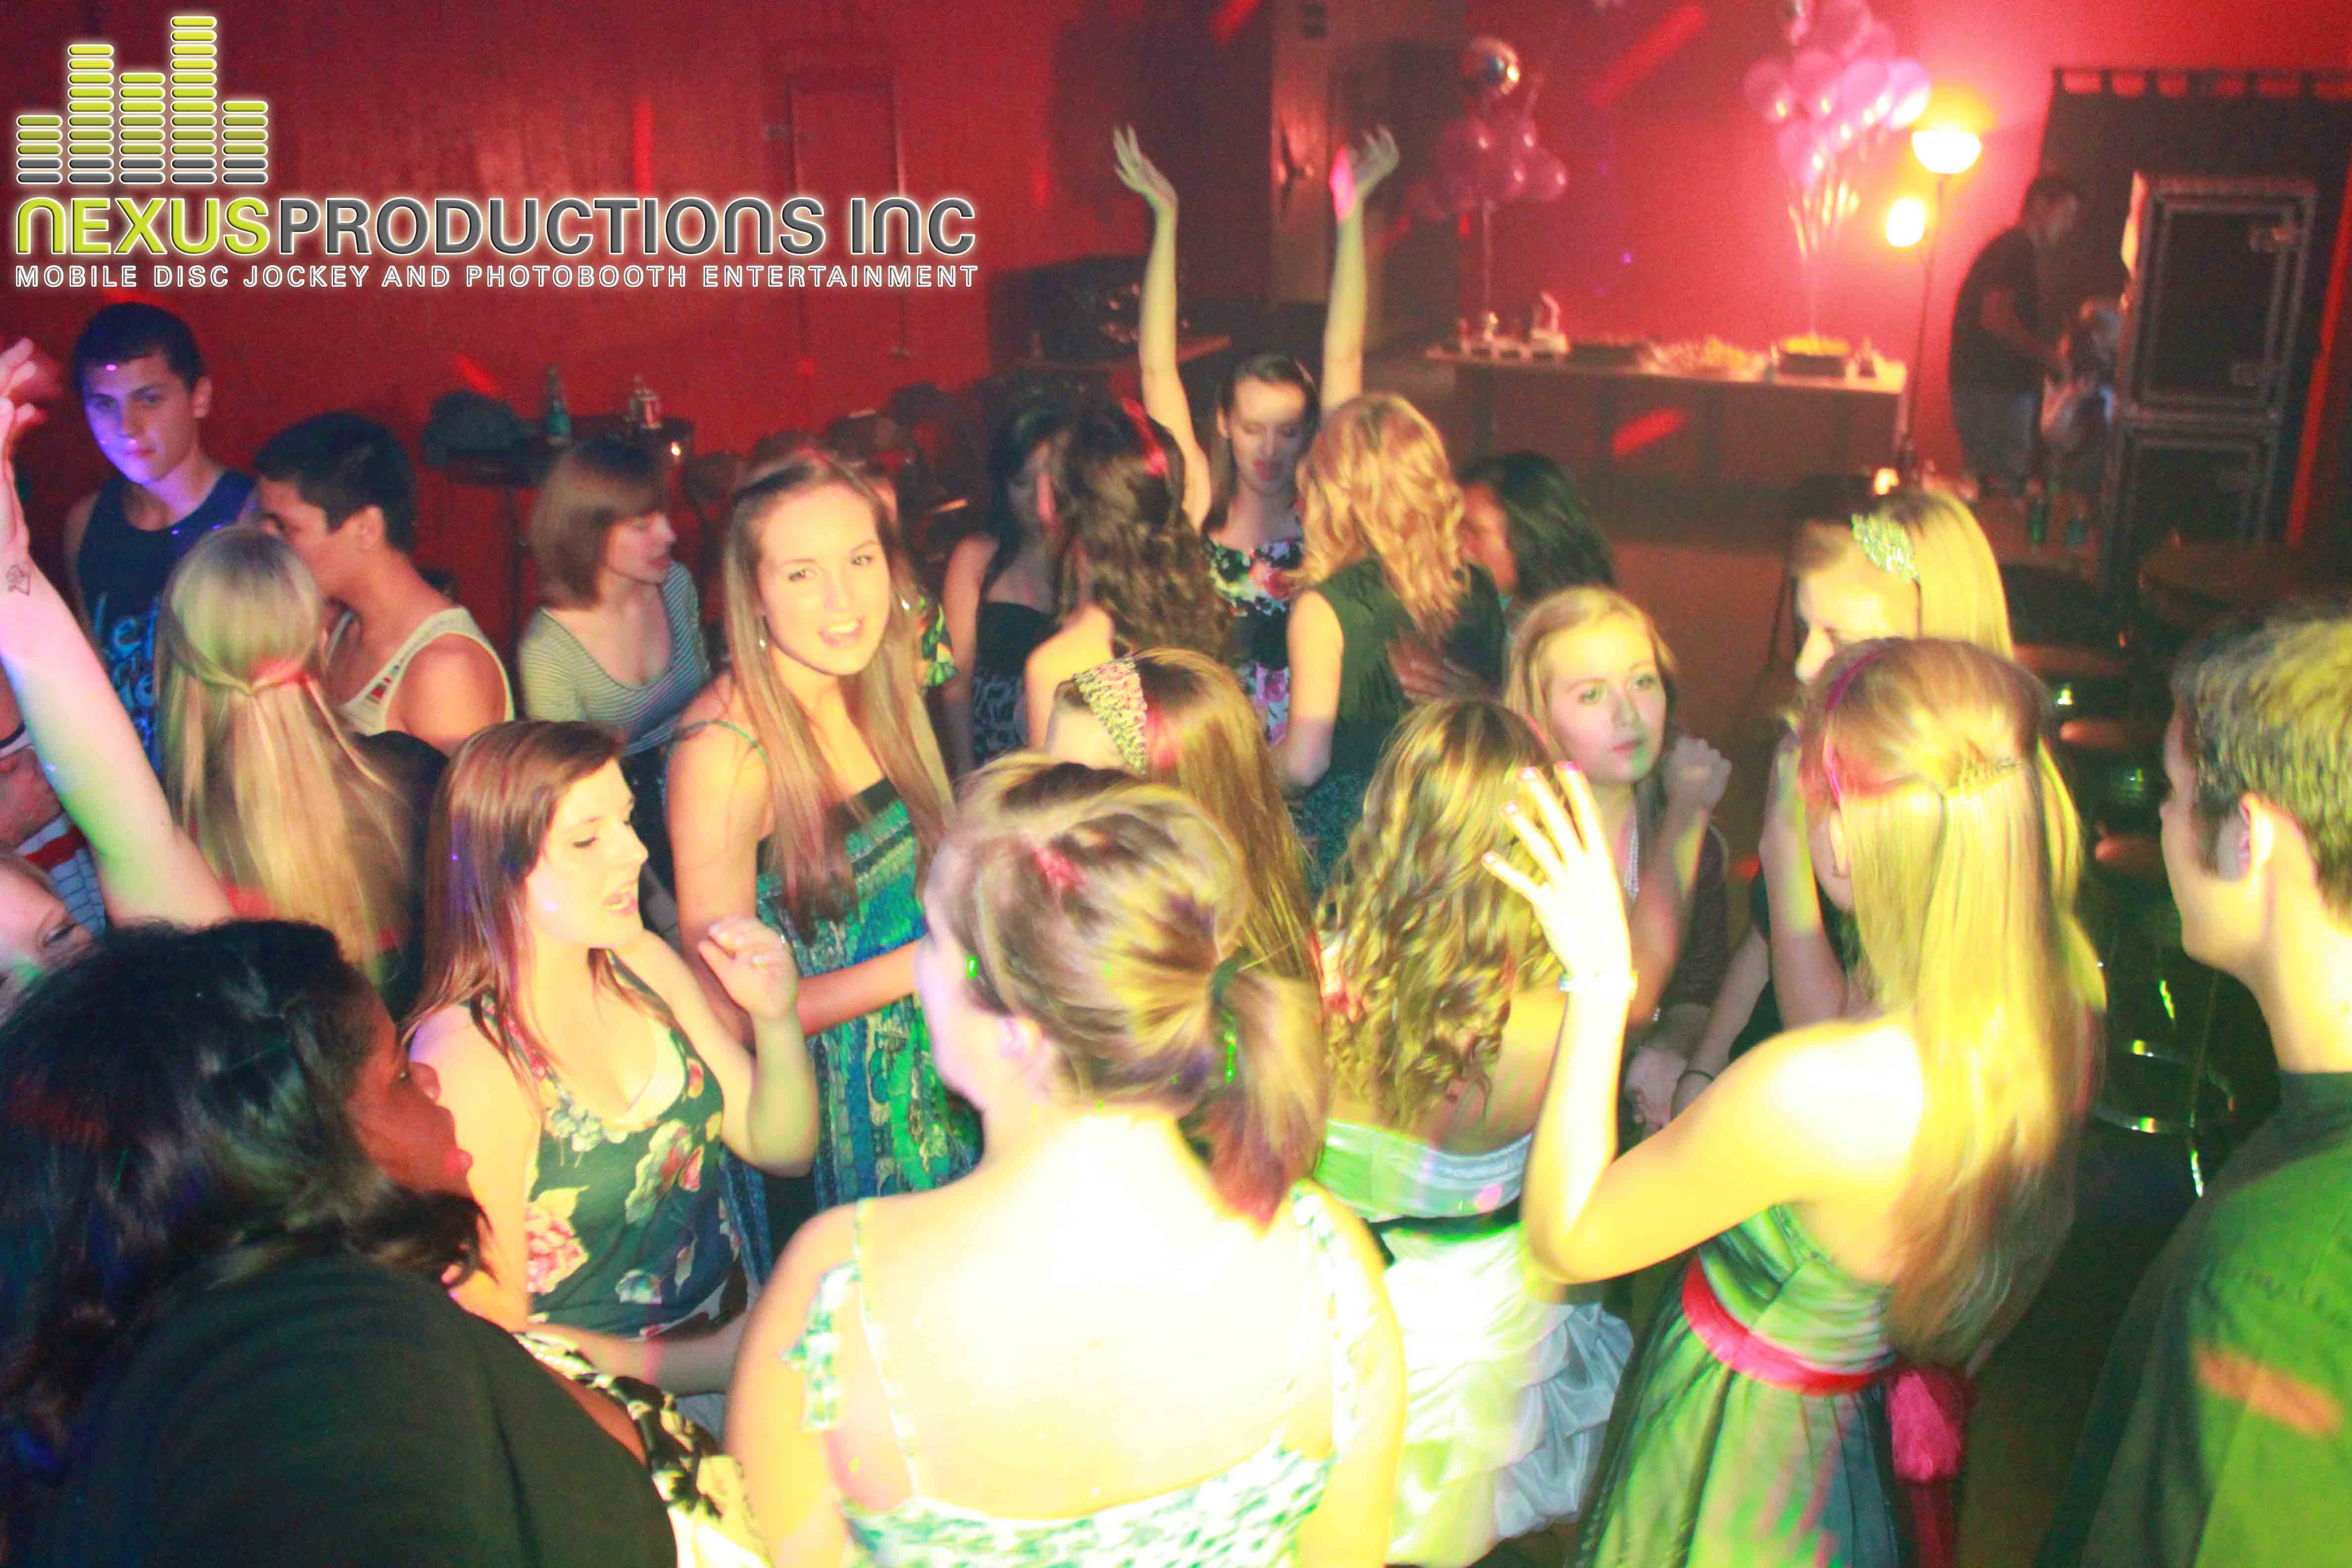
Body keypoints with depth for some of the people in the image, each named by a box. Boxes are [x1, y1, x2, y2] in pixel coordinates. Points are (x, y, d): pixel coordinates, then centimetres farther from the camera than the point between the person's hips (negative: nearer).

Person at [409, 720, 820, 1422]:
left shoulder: (641, 964, 2)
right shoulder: (467, 1059, -18)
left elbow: (781, 1147, 9)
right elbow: (491, 1334, -14)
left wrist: (776, 1018, -9)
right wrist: (710, 1365, -19)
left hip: (735, 1332, 6)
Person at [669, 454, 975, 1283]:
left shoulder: (872, 694, -3)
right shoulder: (724, 752, -23)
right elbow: (726, 1006, -20)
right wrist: (929, 960, -24)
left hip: (929, 1082, 6)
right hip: (815, 1105, -6)